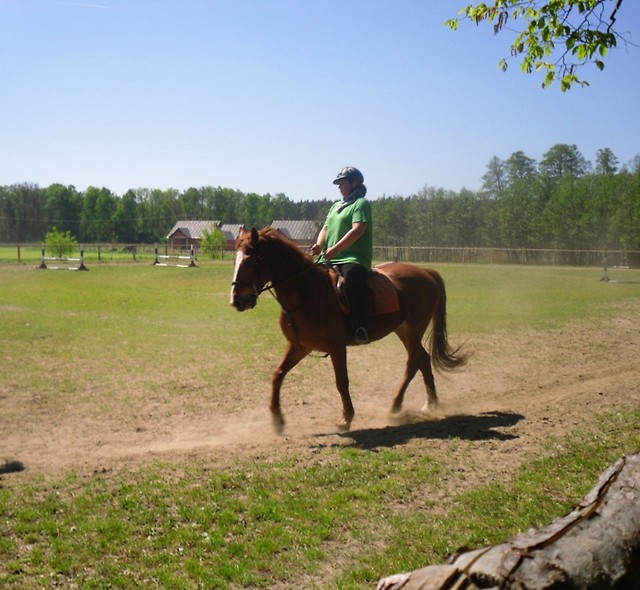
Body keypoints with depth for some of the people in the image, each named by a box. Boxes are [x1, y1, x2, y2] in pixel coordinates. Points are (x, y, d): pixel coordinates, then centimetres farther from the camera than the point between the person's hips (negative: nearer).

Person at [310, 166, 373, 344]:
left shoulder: (361, 203, -2)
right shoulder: (336, 206, 25)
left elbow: (357, 230, -16)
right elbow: (326, 228, 20)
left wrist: (336, 248, -26)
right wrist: (319, 244, -2)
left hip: (353, 258, -9)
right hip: (330, 259, 9)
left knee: (353, 278, -37)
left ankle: (361, 330, -42)